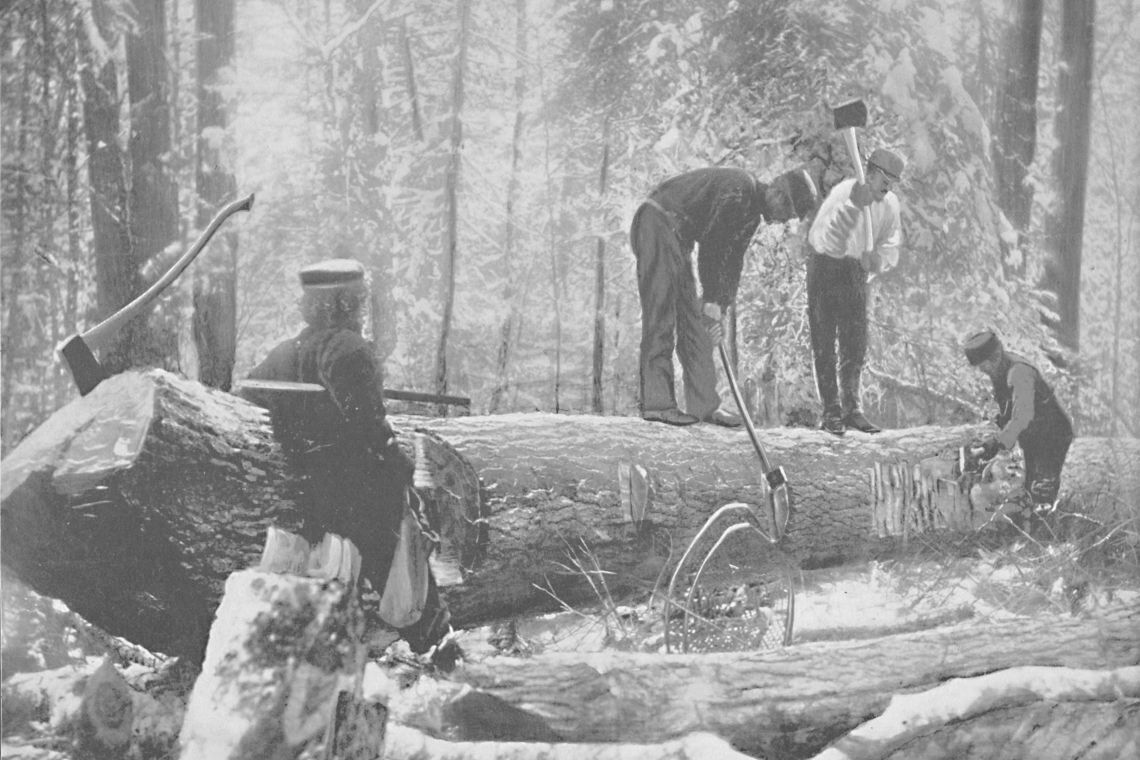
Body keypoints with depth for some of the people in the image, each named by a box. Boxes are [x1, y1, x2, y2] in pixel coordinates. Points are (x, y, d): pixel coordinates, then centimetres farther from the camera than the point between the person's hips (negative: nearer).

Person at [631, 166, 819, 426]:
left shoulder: (752, 215, 12)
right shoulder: (739, 189, -19)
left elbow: (732, 263, 14)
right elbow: (710, 245, -20)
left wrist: (721, 308, 5)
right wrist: (712, 301, -15)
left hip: (678, 237, 10)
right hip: (658, 223, -10)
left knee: (693, 319, 6)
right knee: (661, 316, -13)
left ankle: (704, 404, 6)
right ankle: (657, 403, -15)